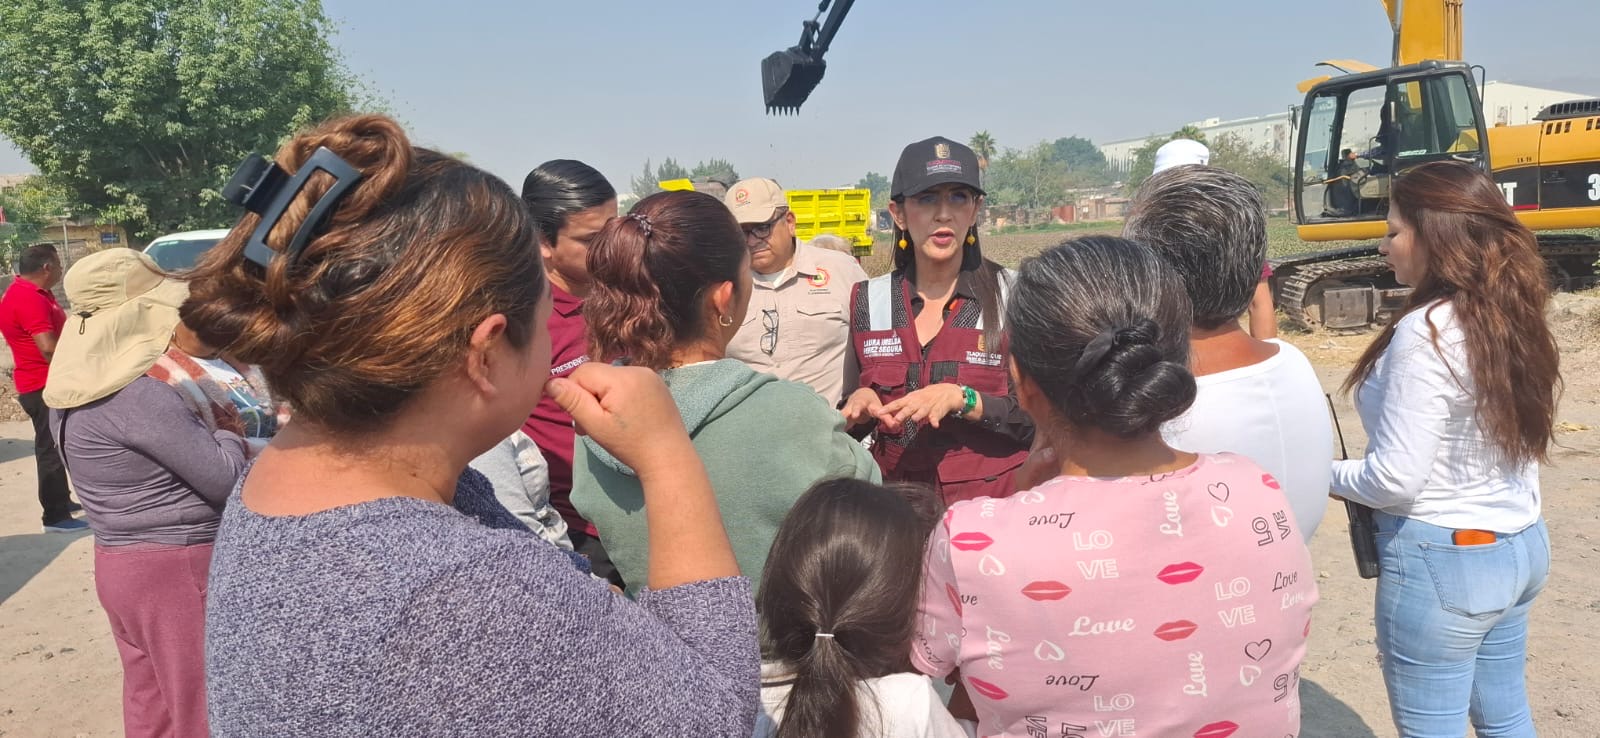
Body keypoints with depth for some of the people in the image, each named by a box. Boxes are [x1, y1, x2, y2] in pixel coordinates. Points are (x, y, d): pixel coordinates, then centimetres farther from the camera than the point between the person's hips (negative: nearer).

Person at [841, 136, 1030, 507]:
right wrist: (858, 405, -6)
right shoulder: (869, 302, 6)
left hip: (994, 501, -4)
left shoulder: (1013, 295, -2)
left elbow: (1041, 420, -5)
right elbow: (851, 420, 14)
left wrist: (961, 399, -17)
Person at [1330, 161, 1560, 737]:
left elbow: (1395, 478, -23)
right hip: (1522, 544, 9)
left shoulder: (1428, 331, -22)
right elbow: (1492, 440, 9)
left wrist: (1329, 476, -5)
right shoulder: (1513, 315, 3)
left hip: (1442, 557, -8)